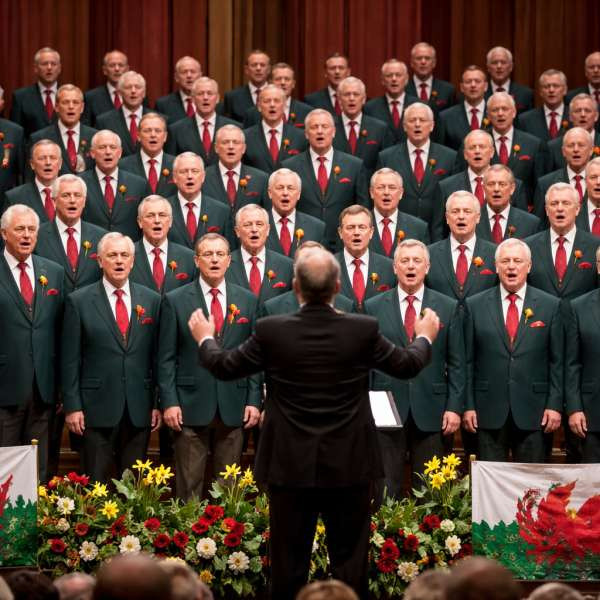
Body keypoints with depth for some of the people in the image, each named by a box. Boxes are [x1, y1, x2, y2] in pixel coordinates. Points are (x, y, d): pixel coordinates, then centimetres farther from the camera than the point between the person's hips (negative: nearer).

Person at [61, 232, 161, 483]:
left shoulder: (151, 300, 8)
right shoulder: (79, 301, 1)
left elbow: (158, 356, 9)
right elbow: (70, 359, 0)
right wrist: (72, 406, -5)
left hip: (140, 410, 2)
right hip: (96, 409, -2)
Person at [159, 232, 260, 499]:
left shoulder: (248, 300, 8)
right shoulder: (175, 301, 2)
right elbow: (166, 358, 0)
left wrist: (254, 400, 2)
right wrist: (169, 402, -7)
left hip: (233, 407, 2)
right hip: (191, 406, -2)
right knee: (189, 485, 0)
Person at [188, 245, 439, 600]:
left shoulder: (272, 331, -10)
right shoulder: (363, 330, -8)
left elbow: (224, 366, 5)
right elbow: (408, 365, 7)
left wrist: (205, 338, 26)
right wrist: (425, 337, 30)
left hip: (291, 466, 0)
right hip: (349, 466, 0)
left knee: (289, 563, 7)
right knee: (350, 563, 7)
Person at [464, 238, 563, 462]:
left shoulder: (550, 305, 4)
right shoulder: (475, 305, 5)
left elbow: (557, 361, 4)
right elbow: (468, 361, 4)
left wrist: (555, 405, -2)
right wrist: (468, 406, 0)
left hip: (533, 411, 0)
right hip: (489, 412, 0)